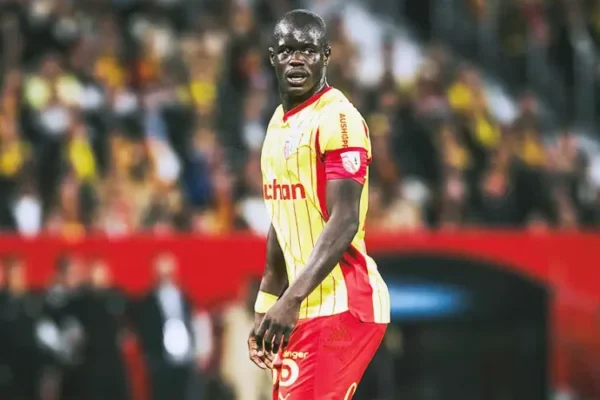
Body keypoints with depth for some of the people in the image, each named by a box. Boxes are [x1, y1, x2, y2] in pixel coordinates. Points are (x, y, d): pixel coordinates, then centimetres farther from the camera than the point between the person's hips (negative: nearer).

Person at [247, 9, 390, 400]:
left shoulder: (338, 119, -13)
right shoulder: (278, 123, 16)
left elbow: (344, 223, -22)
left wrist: (292, 298, -31)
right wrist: (265, 307, 22)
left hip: (341, 307, -9)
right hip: (305, 307, 9)